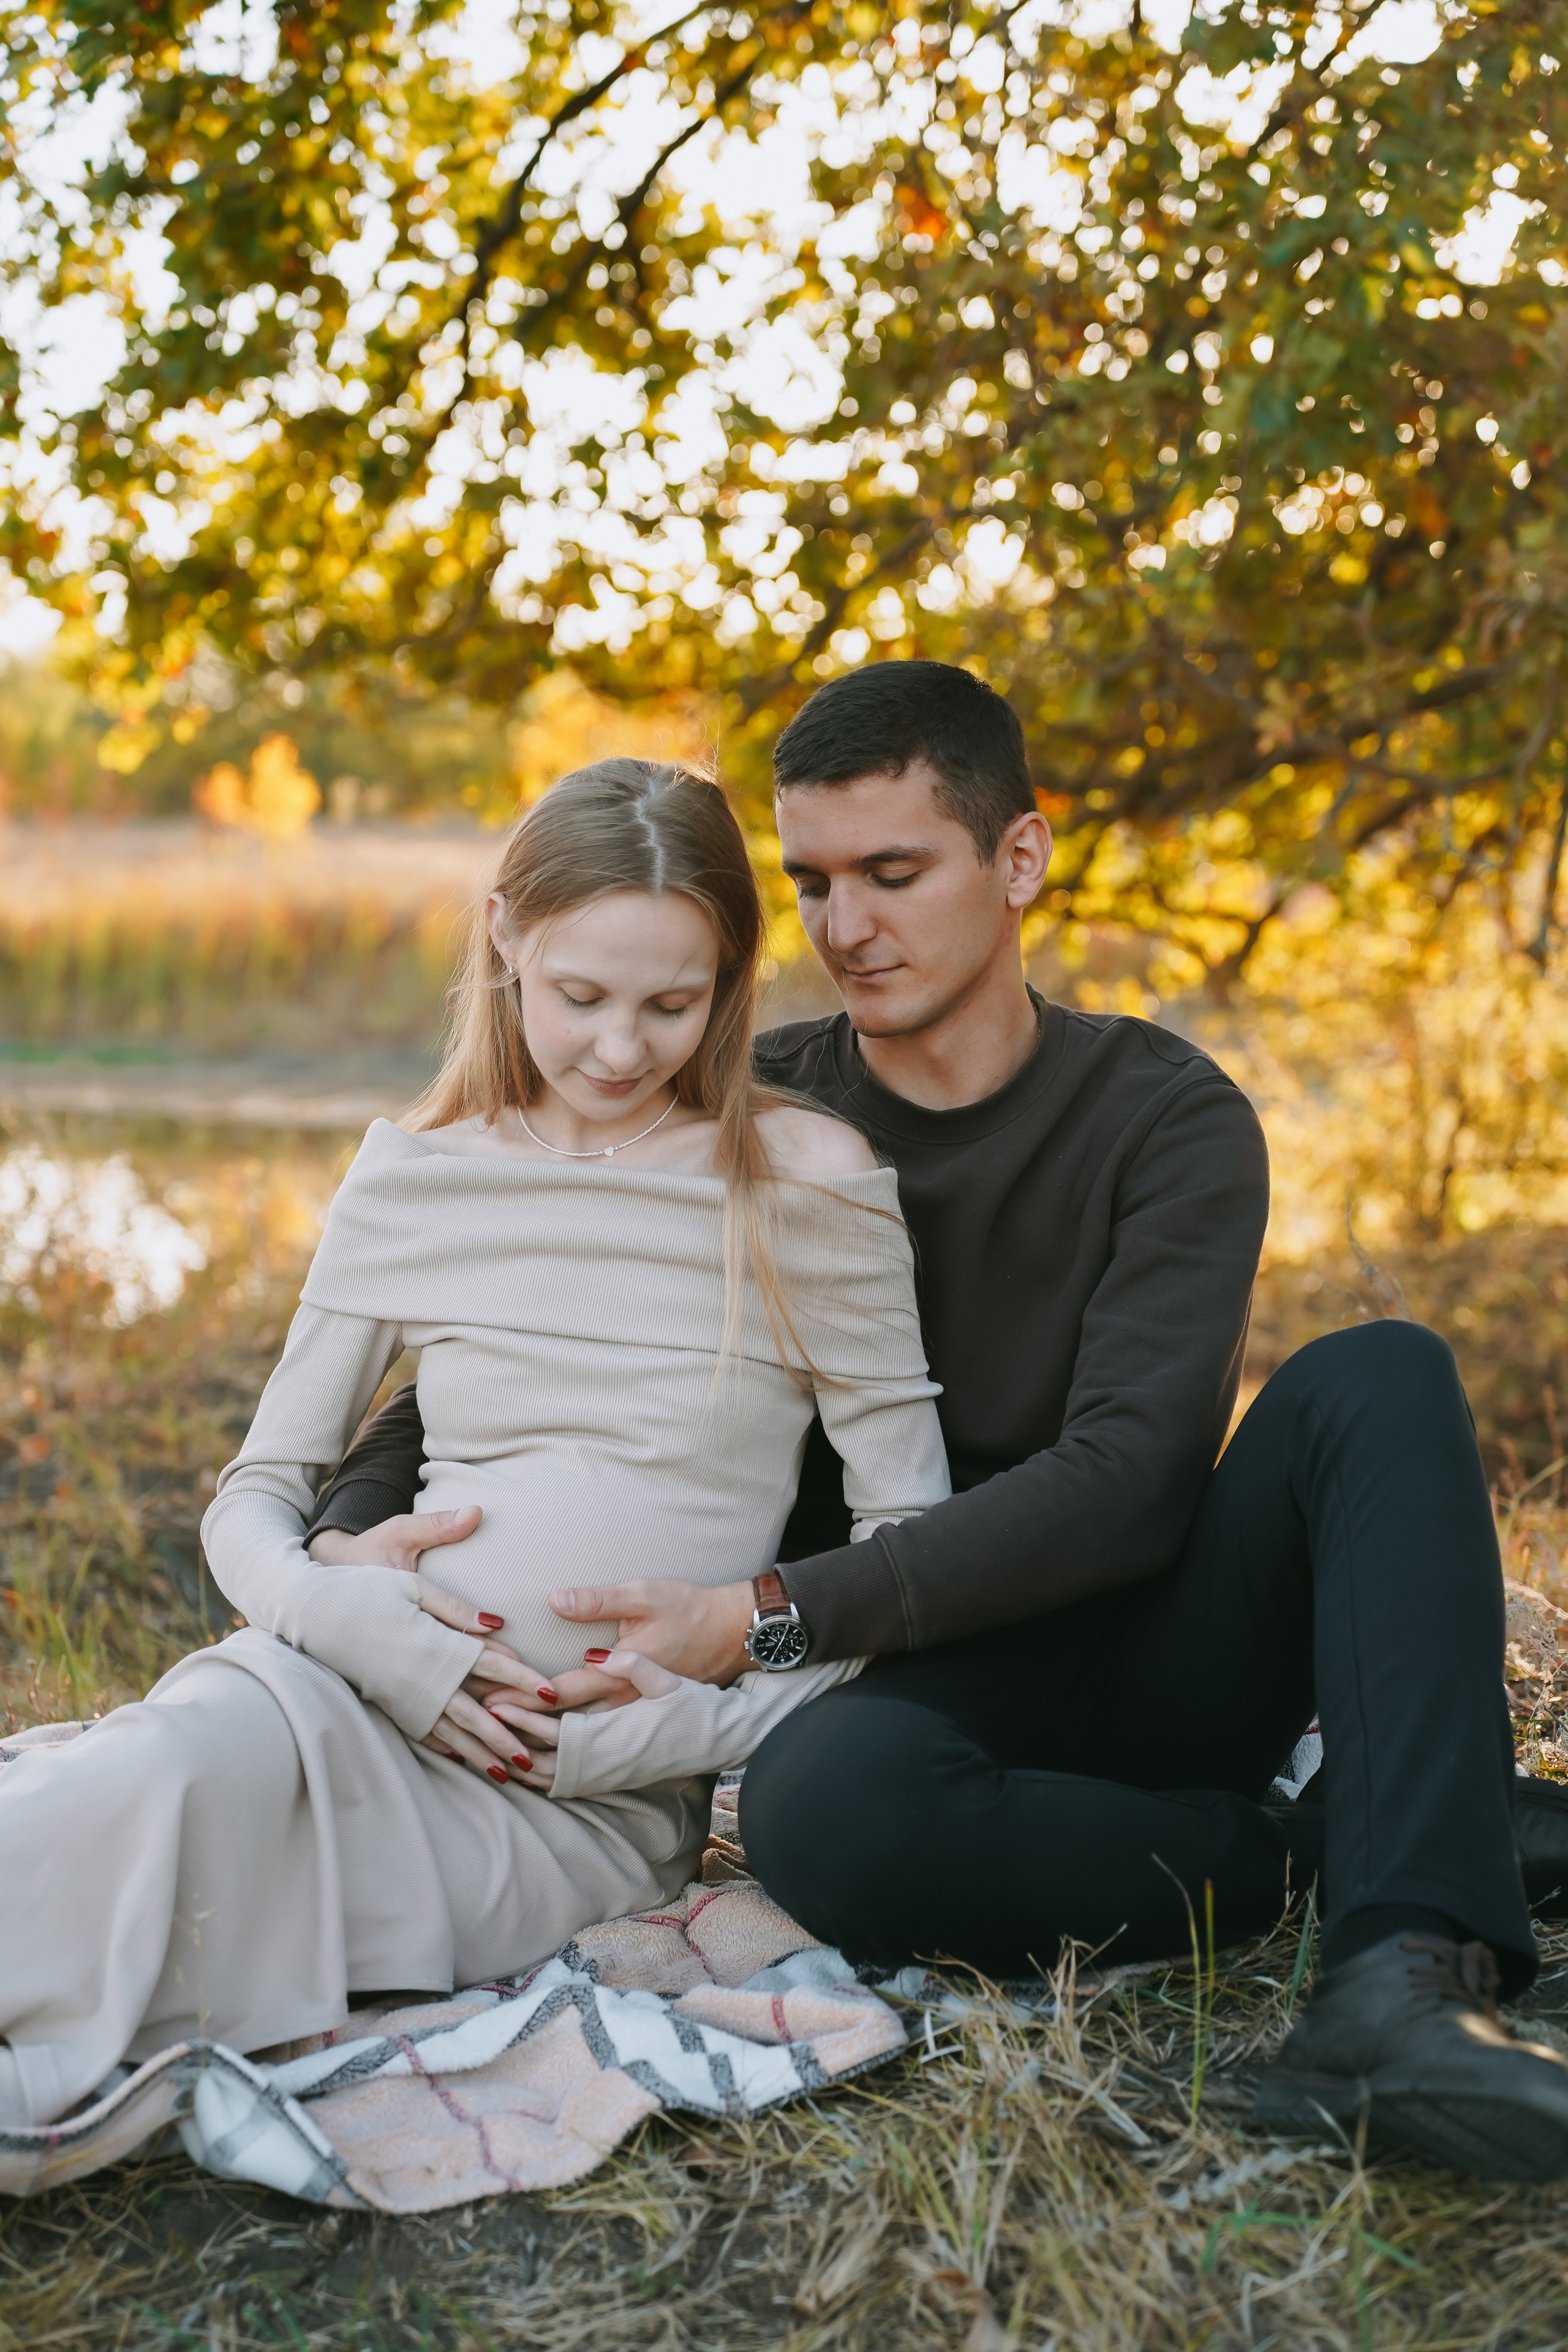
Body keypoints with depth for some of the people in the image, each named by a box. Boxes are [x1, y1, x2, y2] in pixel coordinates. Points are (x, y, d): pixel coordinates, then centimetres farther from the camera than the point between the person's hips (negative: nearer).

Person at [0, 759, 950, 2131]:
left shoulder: (808, 1184, 0)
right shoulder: (413, 1181, 9)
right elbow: (255, 1498, 13)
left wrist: (696, 1722, -10)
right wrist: (340, 1615, -10)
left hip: (601, 1809, -2)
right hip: (358, 1699, 3)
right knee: (211, 1744, -36)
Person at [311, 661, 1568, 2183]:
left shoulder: (1167, 1120, -4)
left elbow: (1125, 1482, -18)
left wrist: (769, 1616, -27)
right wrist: (361, 1521, -19)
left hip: (1147, 1646, 1)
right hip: (914, 1676, 0)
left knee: (1378, 1381, -26)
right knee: (820, 1810, -37)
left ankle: (1400, 1979, -39)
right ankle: (1321, 1845, -17)